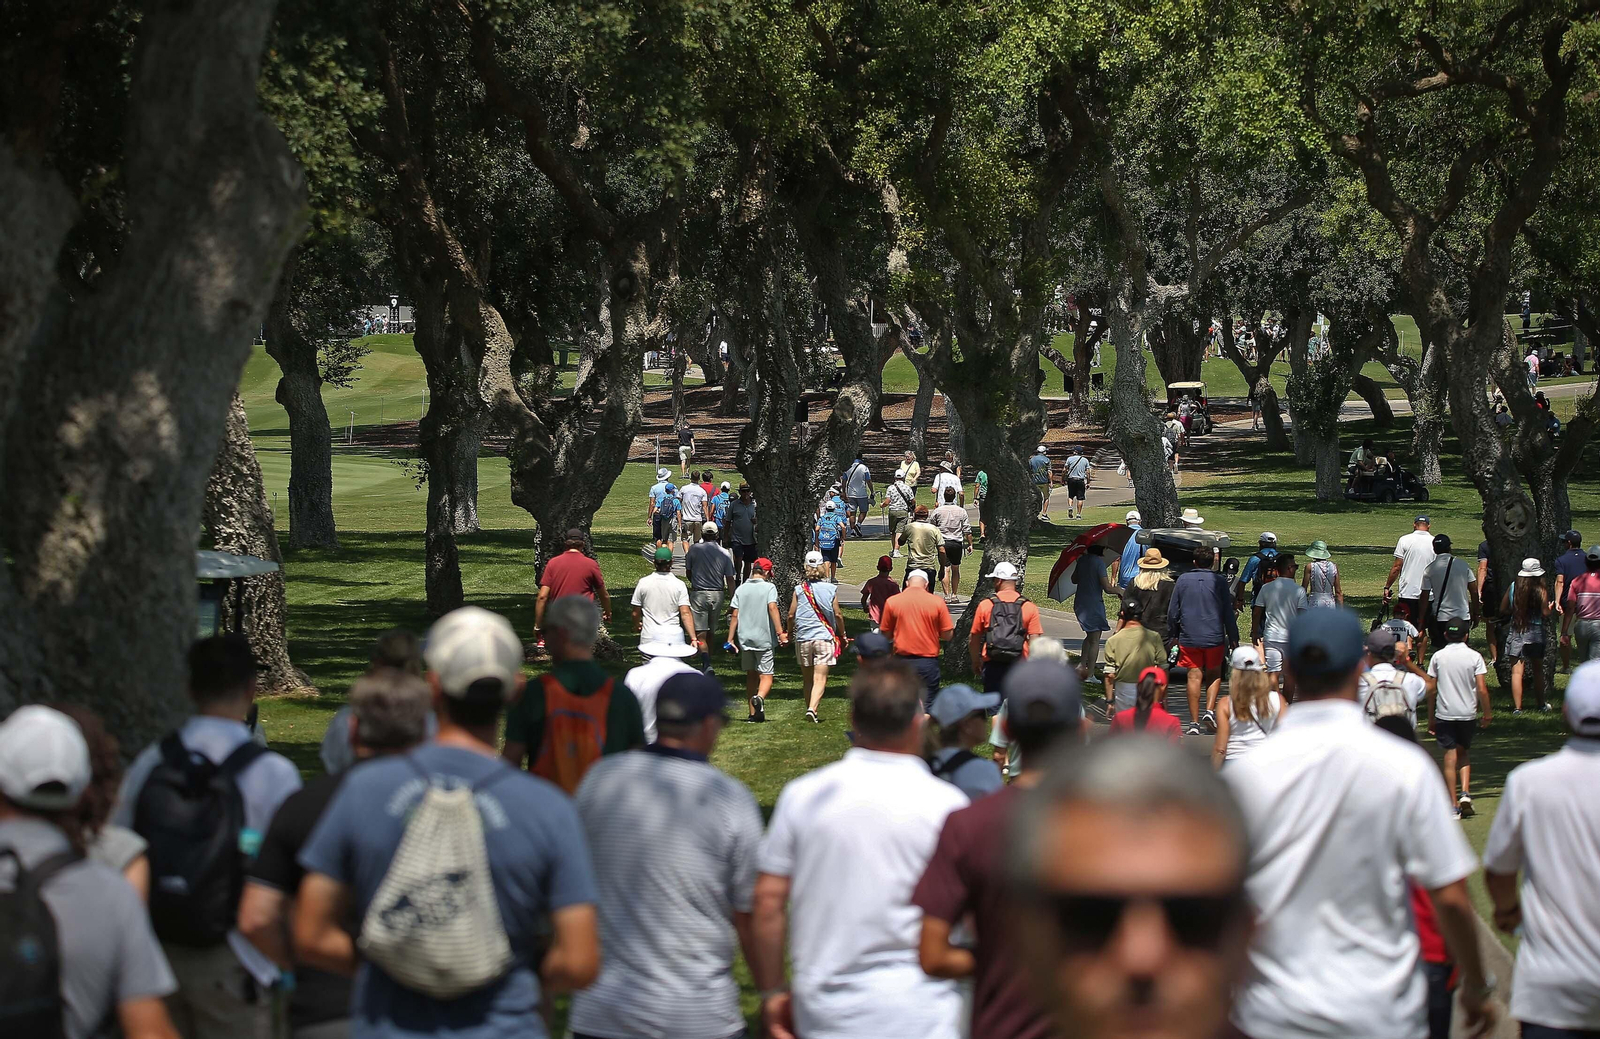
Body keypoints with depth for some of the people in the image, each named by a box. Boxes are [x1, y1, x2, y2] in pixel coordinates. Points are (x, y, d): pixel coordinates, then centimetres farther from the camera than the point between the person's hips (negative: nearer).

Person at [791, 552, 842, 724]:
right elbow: (837, 614, 1)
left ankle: (810, 709, 21)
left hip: (803, 638, 1)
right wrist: (843, 635, 14)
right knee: (820, 679, -5)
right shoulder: (831, 589, -2)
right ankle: (812, 709, -23)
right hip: (825, 638, -1)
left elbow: (791, 615, 1)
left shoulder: (799, 589, -1)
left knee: (807, 679, 15)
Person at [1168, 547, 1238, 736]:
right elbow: (1228, 612, 0)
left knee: (1194, 677, 2)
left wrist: (1173, 635, 16)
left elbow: (1172, 611, 5)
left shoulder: (1183, 580, 2)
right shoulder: (1219, 581, -2)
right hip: (1214, 636, -1)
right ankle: (1210, 710, -5)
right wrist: (1233, 638, 6)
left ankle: (1194, 723, -2)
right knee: (1214, 675, 15)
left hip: (1189, 637, 1)